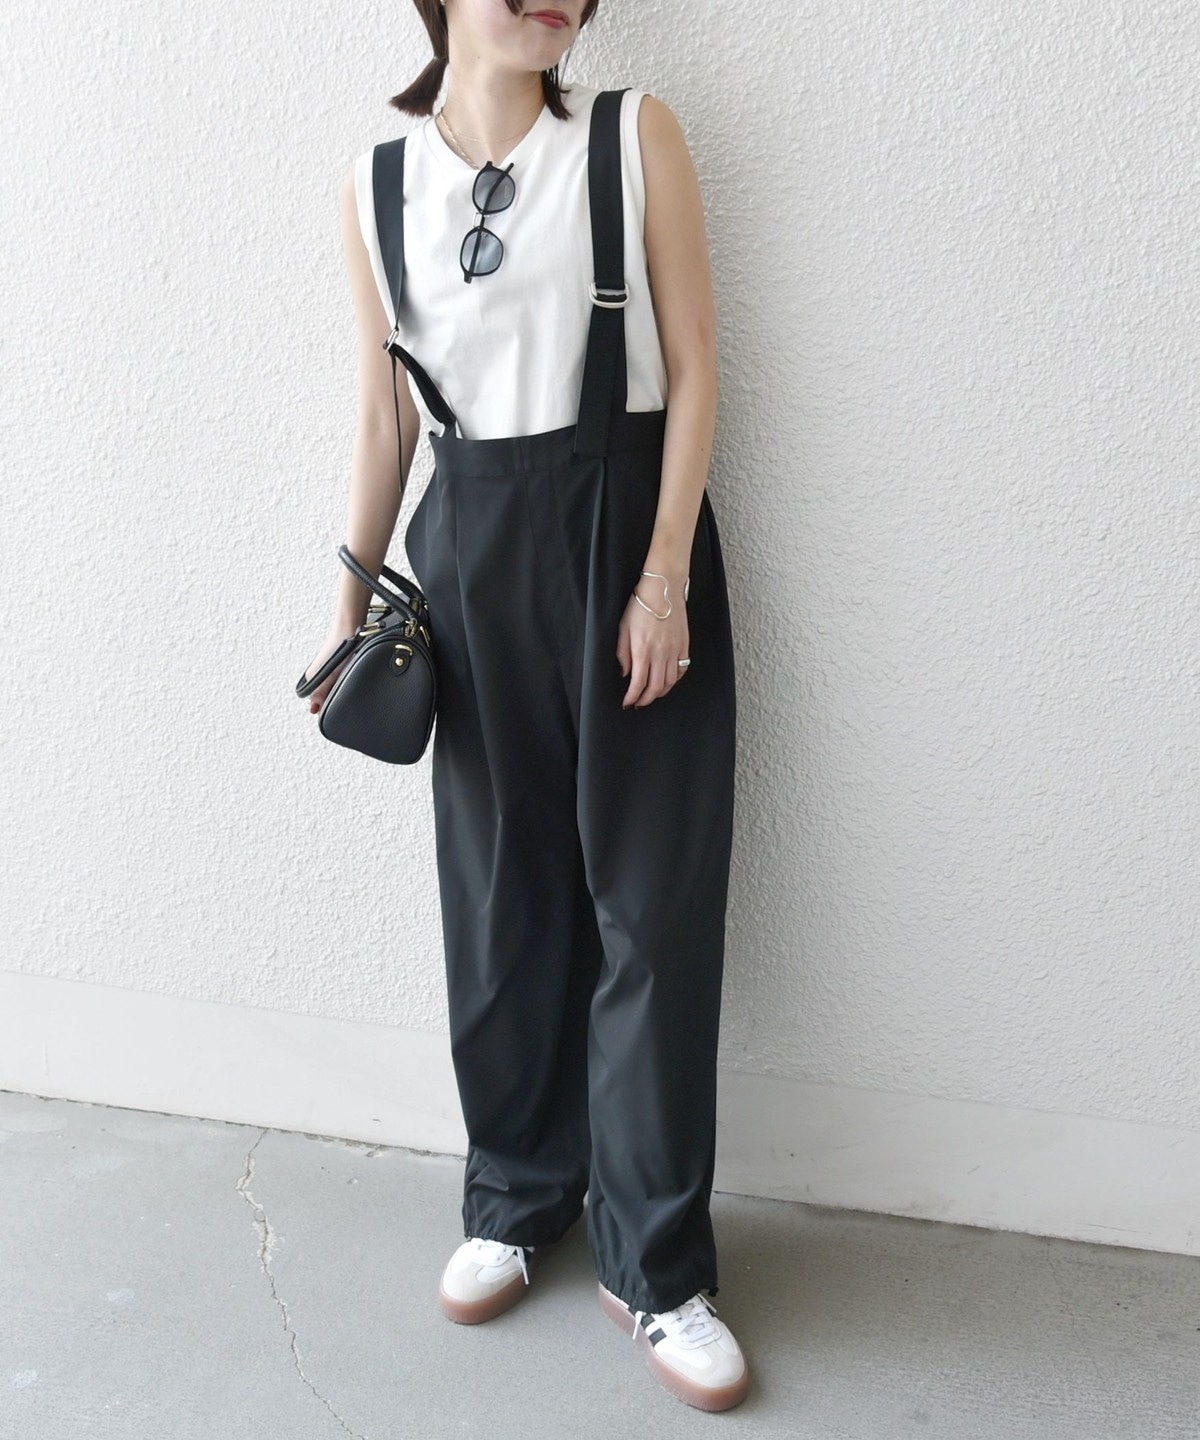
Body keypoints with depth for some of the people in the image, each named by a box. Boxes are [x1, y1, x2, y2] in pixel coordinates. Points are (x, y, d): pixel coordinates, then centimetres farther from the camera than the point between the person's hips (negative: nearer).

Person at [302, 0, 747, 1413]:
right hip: (472, 541, 2)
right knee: (503, 888, 10)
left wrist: (664, 574, -12)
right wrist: (354, 598, 9)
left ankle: (656, 1267, 14)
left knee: (652, 899, 0)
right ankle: (517, 1199, 31)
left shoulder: (634, 135, 0)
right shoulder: (376, 186, 7)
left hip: (627, 526, -2)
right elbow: (383, 410, 11)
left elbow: (691, 367, -3)